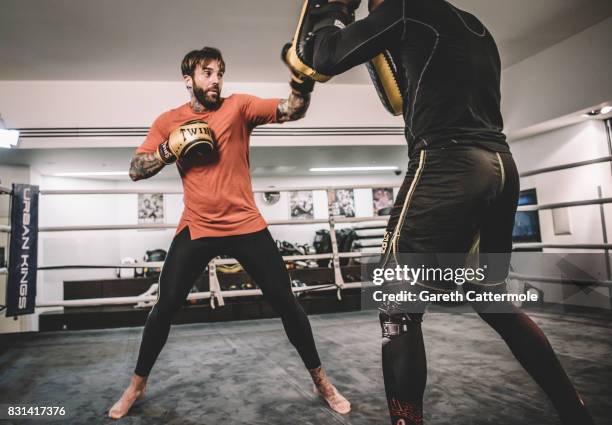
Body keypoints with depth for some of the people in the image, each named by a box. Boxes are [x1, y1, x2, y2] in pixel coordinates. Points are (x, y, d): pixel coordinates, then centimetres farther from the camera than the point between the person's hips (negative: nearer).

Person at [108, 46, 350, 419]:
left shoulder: (238, 106, 0)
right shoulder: (169, 121, 5)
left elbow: (292, 111, -12)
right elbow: (135, 170, 2)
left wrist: (302, 81, -32)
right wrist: (170, 149, -14)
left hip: (246, 226, -1)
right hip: (196, 230, 1)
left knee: (285, 302, 3)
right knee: (165, 308, 8)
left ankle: (321, 381, 23)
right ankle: (137, 386, 33)